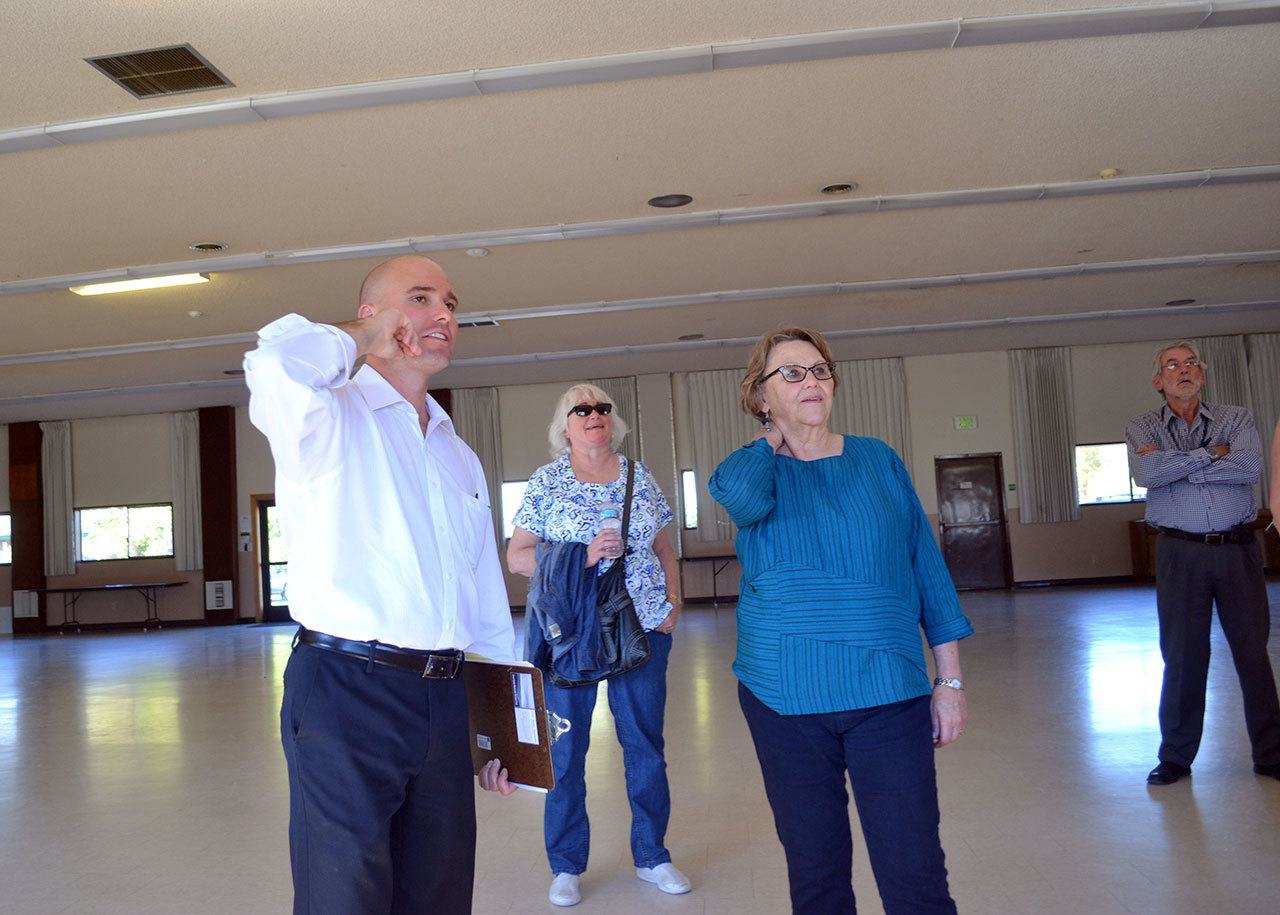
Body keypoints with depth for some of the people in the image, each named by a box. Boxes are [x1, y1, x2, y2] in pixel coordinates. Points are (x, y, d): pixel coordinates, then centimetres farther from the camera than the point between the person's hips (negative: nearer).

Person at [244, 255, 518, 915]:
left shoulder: (460, 458, 19)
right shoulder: (330, 419, -1)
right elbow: (277, 362, -27)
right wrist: (360, 341, -6)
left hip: (443, 701, 7)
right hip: (345, 693, -6)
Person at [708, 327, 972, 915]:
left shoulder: (879, 460, 6)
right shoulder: (754, 466, 2)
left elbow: (926, 565, 7)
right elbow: (739, 496, -24)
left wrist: (950, 679, 3)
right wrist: (771, 439, -4)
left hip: (887, 693, 0)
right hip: (785, 694, 0)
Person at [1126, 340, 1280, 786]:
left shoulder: (1236, 418, 7)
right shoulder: (1143, 427, 6)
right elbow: (1145, 473, -14)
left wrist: (1176, 466, -12)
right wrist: (1210, 454, -10)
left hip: (1238, 548, 1)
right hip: (1180, 552, -1)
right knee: (1182, 656, 3)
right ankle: (1176, 756, 15)